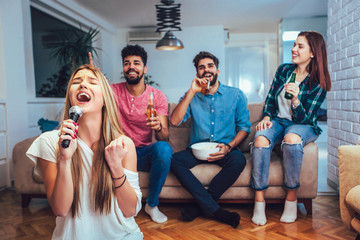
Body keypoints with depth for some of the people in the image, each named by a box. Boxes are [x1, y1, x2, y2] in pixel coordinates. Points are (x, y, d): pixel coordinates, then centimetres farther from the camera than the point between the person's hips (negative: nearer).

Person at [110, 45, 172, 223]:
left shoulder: (157, 96, -4)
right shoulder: (113, 91, 1)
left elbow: (165, 137, -11)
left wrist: (159, 127, -35)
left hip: (145, 153, 0)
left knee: (164, 148, -32)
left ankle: (152, 205, -9)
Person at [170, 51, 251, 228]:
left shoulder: (235, 95, 6)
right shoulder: (191, 96, 7)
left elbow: (244, 126, 3)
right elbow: (174, 121, -8)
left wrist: (229, 146, -15)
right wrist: (191, 92, -13)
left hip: (225, 149, -1)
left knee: (238, 160, -33)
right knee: (175, 160, -27)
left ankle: (200, 206, -19)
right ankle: (215, 210, -25)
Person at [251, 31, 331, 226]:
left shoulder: (318, 84, -6)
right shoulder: (283, 69, 5)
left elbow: (304, 118, -11)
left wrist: (295, 99, -29)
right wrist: (266, 116, -7)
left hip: (303, 126, -3)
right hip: (278, 121, 3)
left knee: (292, 138, -40)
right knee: (261, 139, -32)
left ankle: (291, 198, -23)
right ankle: (259, 200, -26)